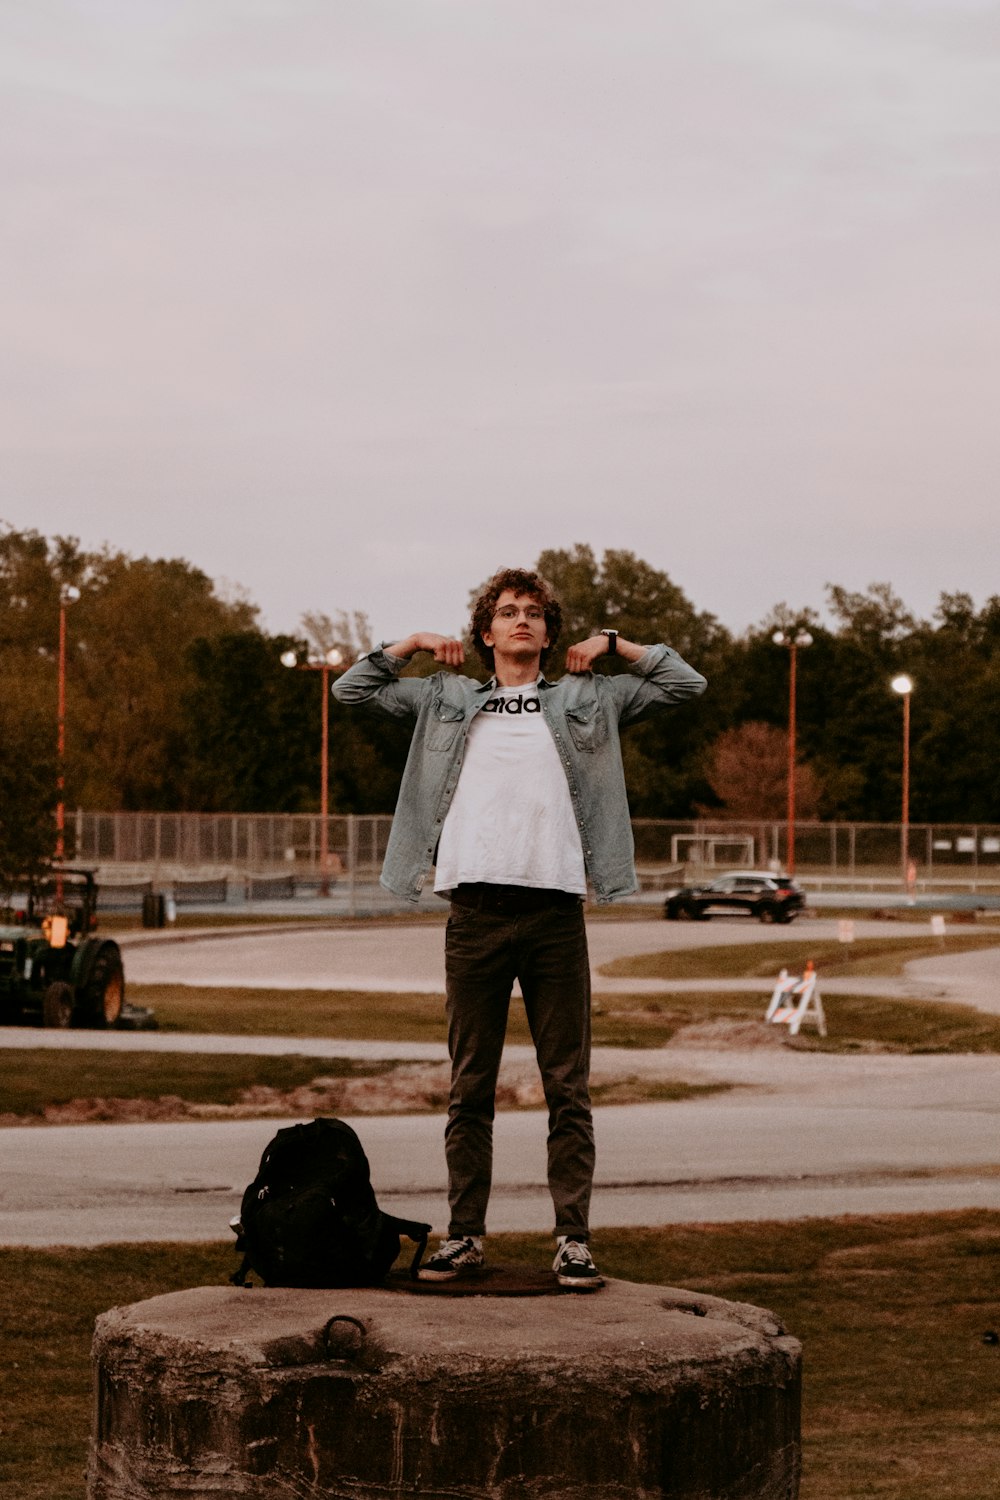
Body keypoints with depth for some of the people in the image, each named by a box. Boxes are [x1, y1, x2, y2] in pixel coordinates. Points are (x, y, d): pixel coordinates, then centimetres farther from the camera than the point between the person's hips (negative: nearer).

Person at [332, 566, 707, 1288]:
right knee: (470, 1086, 4)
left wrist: (613, 645, 14)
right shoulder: (448, 699, 18)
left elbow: (686, 683, 16)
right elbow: (353, 688, 21)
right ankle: (465, 1234, 10)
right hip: (476, 910, 1)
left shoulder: (586, 699, 16)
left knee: (569, 1087, -1)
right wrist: (415, 643, 15)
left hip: (556, 910, -1)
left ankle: (574, 1240, 2)